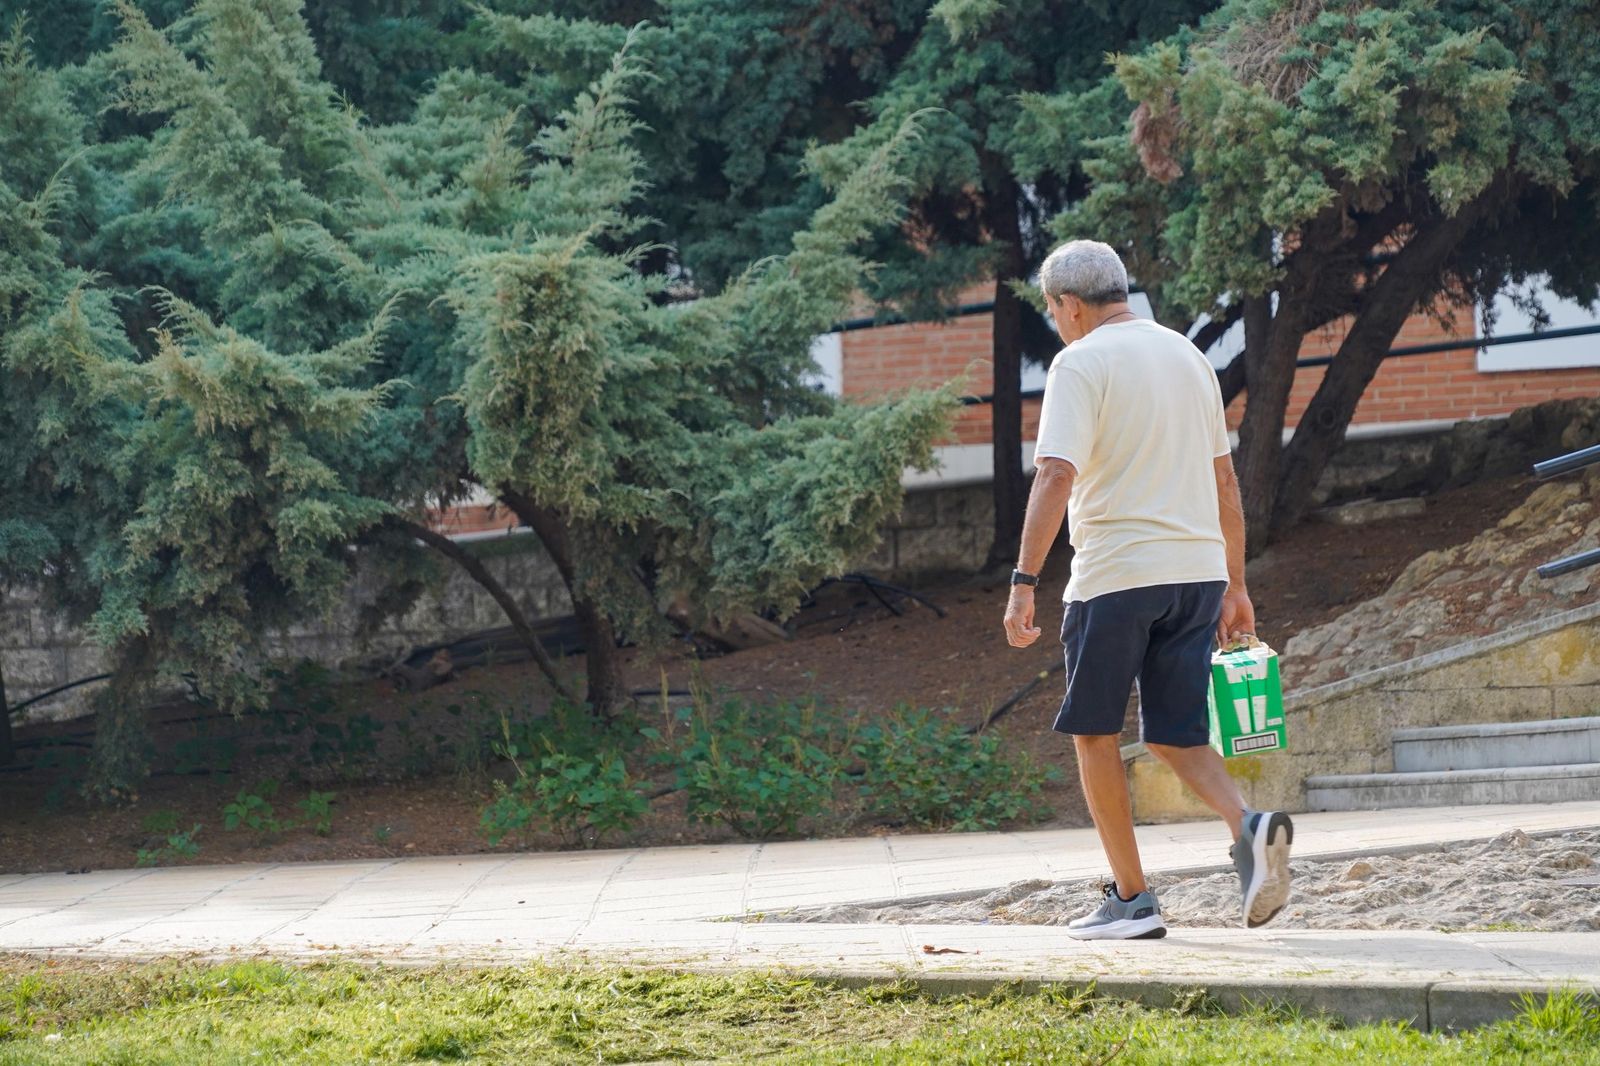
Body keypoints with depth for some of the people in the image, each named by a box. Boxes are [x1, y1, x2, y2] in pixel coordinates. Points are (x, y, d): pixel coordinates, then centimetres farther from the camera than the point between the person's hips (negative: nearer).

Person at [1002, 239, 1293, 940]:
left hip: (1117, 573, -6)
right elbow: (1224, 482, 19)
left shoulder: (1081, 363, -6)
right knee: (1173, 735, 10)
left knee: (1094, 732, 8)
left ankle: (1130, 900, 7)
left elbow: (1056, 476, -18)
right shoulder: (1188, 356, 16)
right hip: (1197, 570, 6)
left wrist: (1024, 582, -20)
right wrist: (1235, 586, 24)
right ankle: (1250, 827, -18)